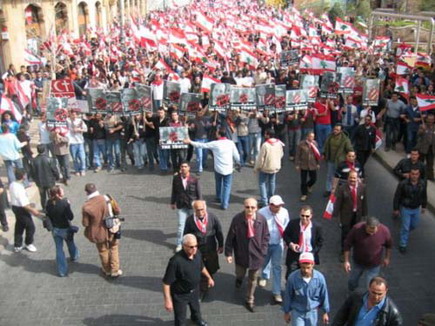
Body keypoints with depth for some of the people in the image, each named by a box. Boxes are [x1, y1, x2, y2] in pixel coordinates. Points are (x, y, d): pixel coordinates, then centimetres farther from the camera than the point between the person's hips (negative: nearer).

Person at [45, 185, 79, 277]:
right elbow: (71, 217, -23)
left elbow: (48, 216, -1)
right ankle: (74, 256, 56)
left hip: (55, 229, 3)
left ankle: (62, 271, 19)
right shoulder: (64, 203, -27)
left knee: (59, 249, 13)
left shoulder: (49, 203, -13)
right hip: (65, 229, -3)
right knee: (70, 244, 27)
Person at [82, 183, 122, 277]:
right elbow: (117, 211, -8)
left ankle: (107, 271, 40)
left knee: (103, 251, 22)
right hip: (111, 231, 1)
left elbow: (85, 223, -14)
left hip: (99, 233, -1)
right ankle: (115, 270, 30)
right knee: (113, 249, 22)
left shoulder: (86, 207, -22)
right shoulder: (106, 199, -17)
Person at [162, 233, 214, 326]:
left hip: (194, 290, 7)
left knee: (196, 308, 34)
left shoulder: (197, 253, -16)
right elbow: (166, 282, -29)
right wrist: (167, 300, -27)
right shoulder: (176, 261, -37)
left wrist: (209, 277, 19)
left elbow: (201, 267, 8)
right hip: (180, 295, -7)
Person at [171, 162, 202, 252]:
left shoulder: (194, 180, -15)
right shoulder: (176, 179, -9)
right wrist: (173, 202, 9)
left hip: (192, 205, 0)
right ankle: (179, 244, 13)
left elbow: (199, 193, -6)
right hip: (181, 205, 0)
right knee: (181, 225, 1)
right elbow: (174, 191, 3)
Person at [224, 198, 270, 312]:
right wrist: (228, 253, -8)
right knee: (240, 274, 22)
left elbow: (266, 236, -2)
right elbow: (230, 237, -11)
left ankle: (249, 301, 37)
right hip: (241, 254, -1)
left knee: (253, 279, 15)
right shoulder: (237, 219, -19)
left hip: (256, 255, 1)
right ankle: (239, 279, 61)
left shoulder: (262, 220, -15)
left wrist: (263, 251, -5)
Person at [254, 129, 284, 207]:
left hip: (265, 168, -6)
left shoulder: (265, 145, -25)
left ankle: (264, 200, 1)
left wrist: (256, 168, -7)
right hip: (275, 167, 6)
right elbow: (281, 154, 6)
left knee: (262, 183, 6)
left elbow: (261, 158, -19)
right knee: (272, 182, 21)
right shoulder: (279, 143, -7)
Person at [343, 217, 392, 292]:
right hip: (358, 262, 1)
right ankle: (351, 293, 58)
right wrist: (346, 261, -13)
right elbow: (347, 244, -16)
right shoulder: (356, 229, -29)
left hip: (374, 265, -1)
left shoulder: (384, 231, -25)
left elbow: (389, 245, -3)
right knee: (352, 281, 25)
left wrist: (387, 258, 8)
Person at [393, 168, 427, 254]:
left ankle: (405, 233, 52)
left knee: (414, 225, 20)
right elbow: (397, 196, -13)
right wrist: (396, 209, -9)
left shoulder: (422, 184, -11)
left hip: (416, 209, 4)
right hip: (405, 208, -4)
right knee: (405, 227, 1)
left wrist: (424, 206, 15)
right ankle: (403, 245, 17)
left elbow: (424, 195, 7)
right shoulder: (403, 184, -22)